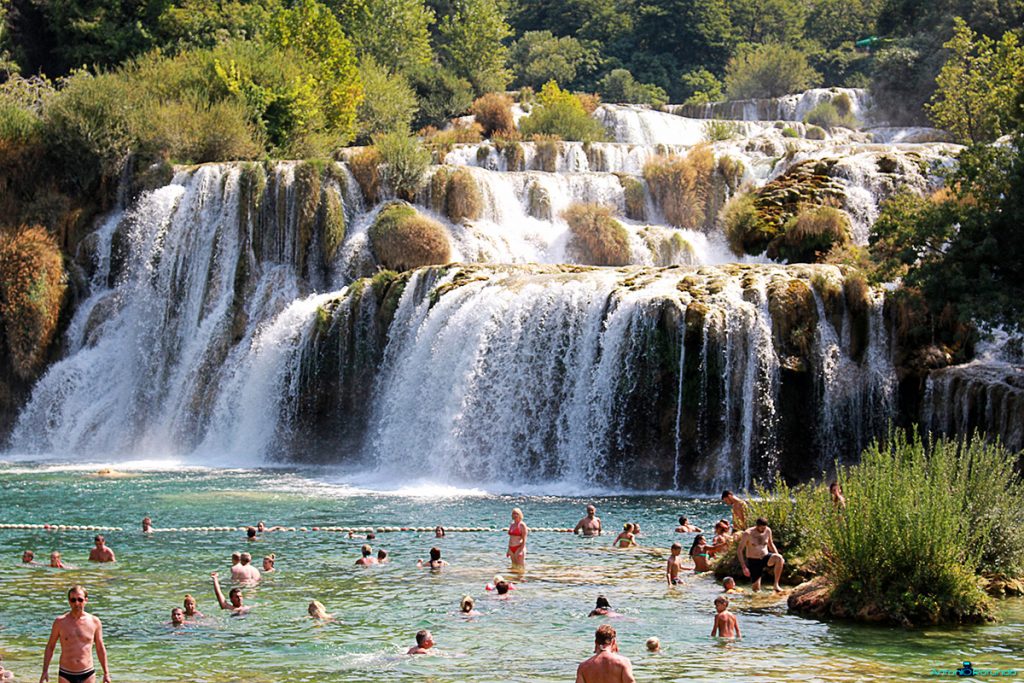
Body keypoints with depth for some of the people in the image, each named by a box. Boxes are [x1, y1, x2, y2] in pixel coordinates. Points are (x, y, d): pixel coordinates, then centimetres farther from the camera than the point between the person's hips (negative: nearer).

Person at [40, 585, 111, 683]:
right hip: (66, 675, -1)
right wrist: (45, 671, 0)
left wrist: (106, 673, 9)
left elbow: (100, 649, 10)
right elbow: (50, 647, 7)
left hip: (87, 675, 1)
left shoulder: (94, 622, 1)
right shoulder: (60, 622, -1)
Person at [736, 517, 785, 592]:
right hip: (753, 561, -3)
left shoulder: (768, 531, -3)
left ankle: (776, 584, -23)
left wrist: (778, 557, 1)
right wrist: (744, 567, -20)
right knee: (756, 590, -5)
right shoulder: (748, 534, -16)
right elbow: (739, 550, -12)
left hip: (765, 558, 3)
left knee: (779, 558, -31)